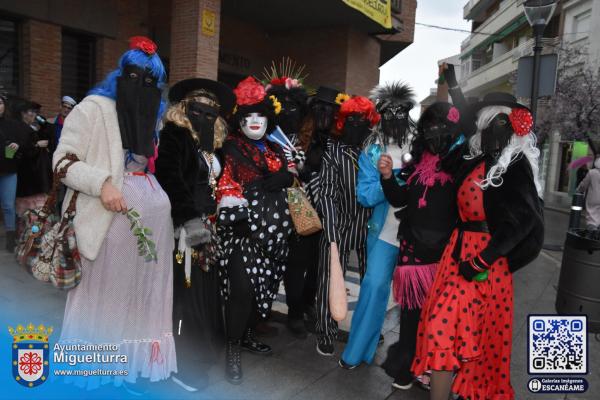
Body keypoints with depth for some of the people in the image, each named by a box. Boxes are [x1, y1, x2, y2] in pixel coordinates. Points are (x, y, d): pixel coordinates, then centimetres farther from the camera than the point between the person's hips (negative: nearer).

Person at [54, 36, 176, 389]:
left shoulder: (155, 115, 17)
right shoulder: (95, 107, -2)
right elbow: (63, 158, -6)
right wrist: (102, 184, -19)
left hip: (153, 214, 6)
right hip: (110, 215, -6)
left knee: (143, 290, 11)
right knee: (106, 290, 3)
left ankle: (134, 360, 26)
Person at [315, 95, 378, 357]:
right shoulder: (333, 152, -5)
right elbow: (327, 195, -12)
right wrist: (332, 236, -19)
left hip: (369, 227, 3)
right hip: (338, 228, -3)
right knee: (330, 280, 4)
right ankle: (326, 334, 24)